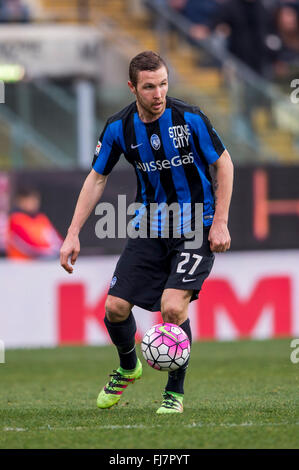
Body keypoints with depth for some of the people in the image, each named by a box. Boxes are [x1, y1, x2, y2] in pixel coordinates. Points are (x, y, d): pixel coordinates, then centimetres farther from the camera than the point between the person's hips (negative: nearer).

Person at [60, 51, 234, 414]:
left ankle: (175, 391, 0)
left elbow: (223, 163, -4)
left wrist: (220, 223, -10)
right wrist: (73, 233, 0)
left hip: (196, 226, -4)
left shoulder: (189, 118, -16)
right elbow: (97, 178, 5)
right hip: (149, 227, 4)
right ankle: (128, 368, 28)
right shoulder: (119, 128, -7)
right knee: (115, 306, -5)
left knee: (173, 306, -21)